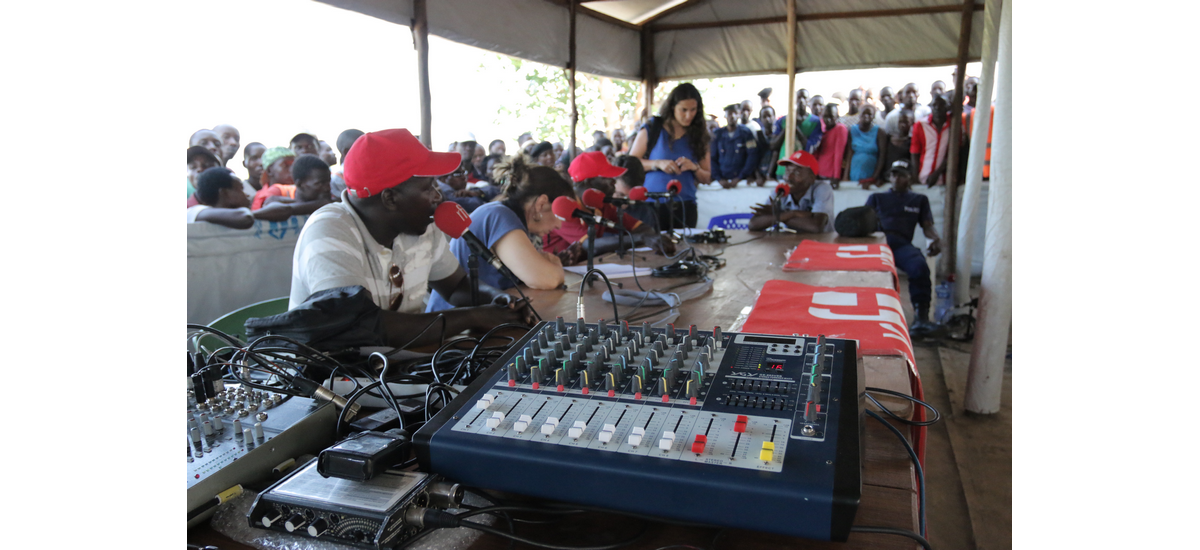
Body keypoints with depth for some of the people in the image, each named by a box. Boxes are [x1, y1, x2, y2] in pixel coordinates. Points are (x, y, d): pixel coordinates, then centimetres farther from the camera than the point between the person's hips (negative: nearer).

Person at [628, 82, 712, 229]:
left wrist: (694, 167, -8)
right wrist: (657, 164, -12)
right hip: (653, 205, -2)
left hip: (685, 206, 2)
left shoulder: (699, 136, 9)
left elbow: (706, 178, 11)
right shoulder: (651, 130, 4)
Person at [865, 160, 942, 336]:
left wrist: (935, 239, -4)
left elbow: (927, 226, 20)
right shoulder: (876, 198, 33)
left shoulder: (919, 200, 32)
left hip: (901, 243, 0)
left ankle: (921, 315, -31)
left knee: (919, 266, -36)